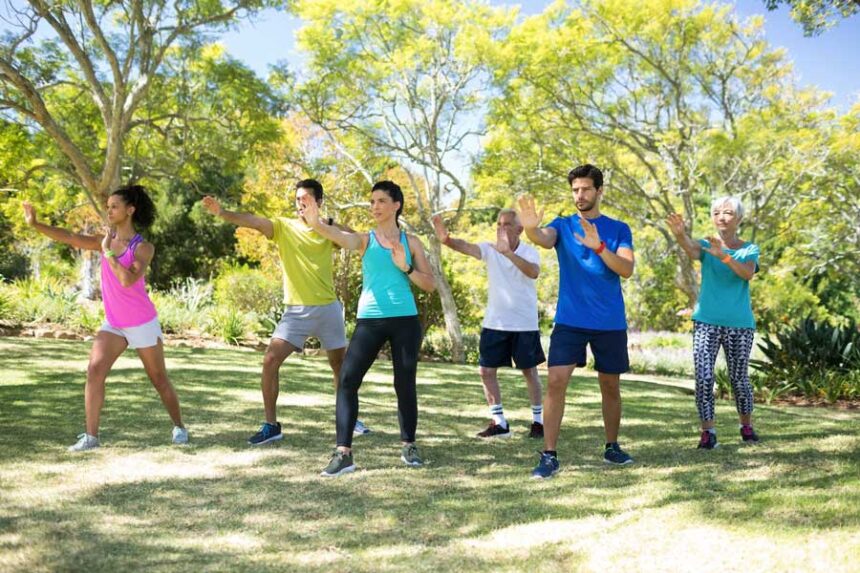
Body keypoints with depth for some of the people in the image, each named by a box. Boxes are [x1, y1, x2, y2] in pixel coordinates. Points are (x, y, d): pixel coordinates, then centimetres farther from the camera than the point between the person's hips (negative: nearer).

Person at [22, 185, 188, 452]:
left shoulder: (144, 247, -15)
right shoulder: (105, 240, -1)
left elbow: (127, 280, -30)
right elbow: (69, 237, -11)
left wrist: (108, 252, -24)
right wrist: (35, 224, -20)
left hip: (142, 324, -4)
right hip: (114, 324, 4)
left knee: (159, 379, 7)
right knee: (94, 370, -14)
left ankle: (179, 427, 26)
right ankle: (91, 436, -12)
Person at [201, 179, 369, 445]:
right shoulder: (283, 226, -3)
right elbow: (253, 221, -20)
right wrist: (222, 212, -36)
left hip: (328, 308, 2)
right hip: (296, 310, -1)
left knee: (340, 364, 13)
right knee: (270, 360, -14)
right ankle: (271, 425, -3)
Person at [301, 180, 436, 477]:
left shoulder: (411, 241, 8)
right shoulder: (365, 239, 4)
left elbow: (430, 285, 6)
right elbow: (342, 237, -21)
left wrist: (405, 267, -10)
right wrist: (316, 223, -42)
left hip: (405, 319, 1)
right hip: (370, 320, 0)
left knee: (405, 383, 6)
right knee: (347, 380, -10)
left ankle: (409, 445, 24)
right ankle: (343, 453, -8)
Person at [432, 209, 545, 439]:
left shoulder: (529, 252, -9)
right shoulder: (490, 250, -3)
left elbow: (533, 272, -32)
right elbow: (466, 247, -23)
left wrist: (508, 252, -44)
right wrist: (446, 239, -45)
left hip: (524, 324, -3)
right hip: (495, 323, 3)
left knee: (529, 371, 8)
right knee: (486, 371, 3)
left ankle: (538, 420, 23)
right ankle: (499, 422, 14)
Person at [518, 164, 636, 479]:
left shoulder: (618, 229, 4)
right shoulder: (563, 225, 4)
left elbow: (627, 270, -11)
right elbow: (544, 238, -21)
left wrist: (599, 246, -28)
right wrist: (531, 227, -45)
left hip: (610, 322, 1)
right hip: (569, 320, -1)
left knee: (611, 386, 12)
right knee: (556, 382, -12)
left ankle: (612, 447, 30)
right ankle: (549, 455, -7)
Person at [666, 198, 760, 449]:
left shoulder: (750, 249, 4)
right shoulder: (707, 245, 4)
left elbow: (748, 273, -17)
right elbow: (691, 250, -21)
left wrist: (723, 256, -33)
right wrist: (680, 234, -44)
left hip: (739, 324, 0)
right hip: (706, 321, 0)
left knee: (739, 378, 9)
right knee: (703, 377, -10)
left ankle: (747, 426, 29)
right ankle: (708, 431, -1)